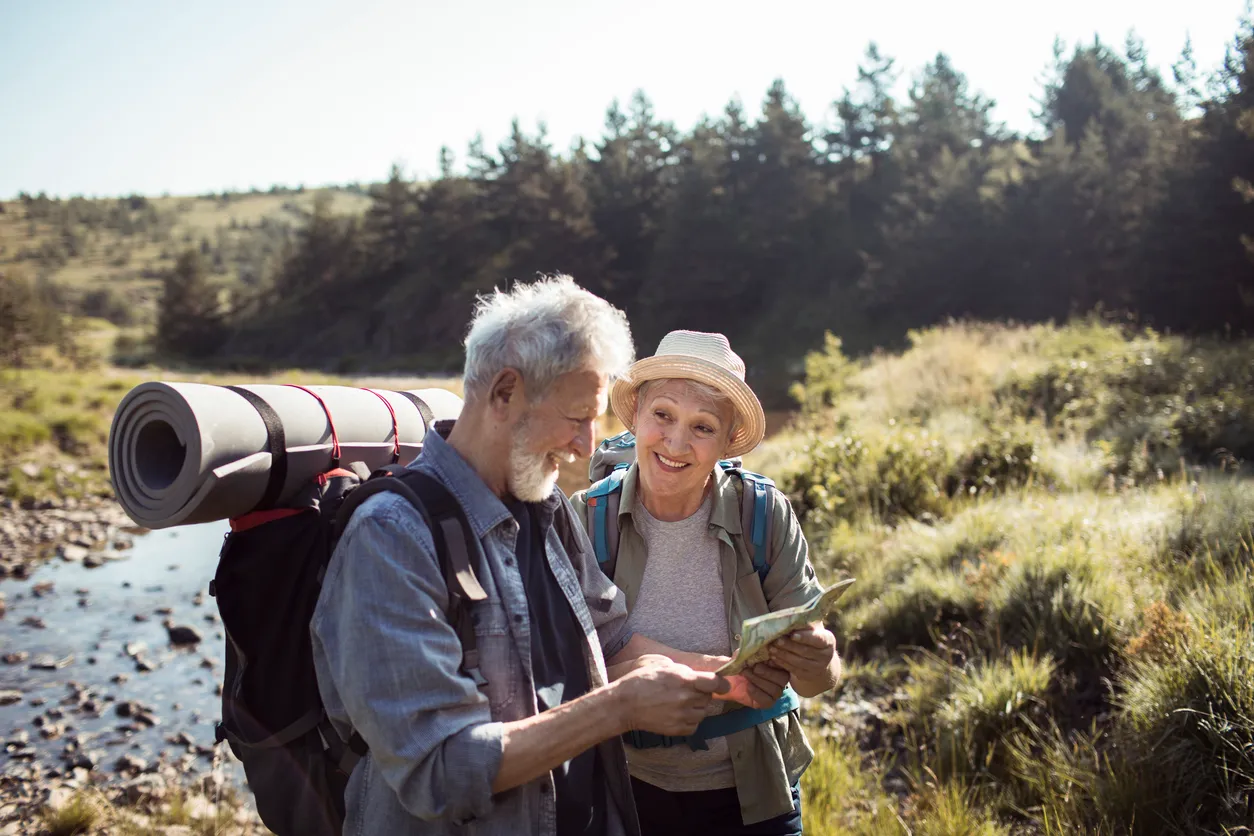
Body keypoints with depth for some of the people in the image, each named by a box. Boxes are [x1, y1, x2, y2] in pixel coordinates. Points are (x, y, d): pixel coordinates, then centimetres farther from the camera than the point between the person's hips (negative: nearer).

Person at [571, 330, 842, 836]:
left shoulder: (766, 518, -15)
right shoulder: (587, 518, -14)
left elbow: (814, 681, -12)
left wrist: (818, 664, -34)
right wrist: (706, 671, -22)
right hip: (628, 791, 1)